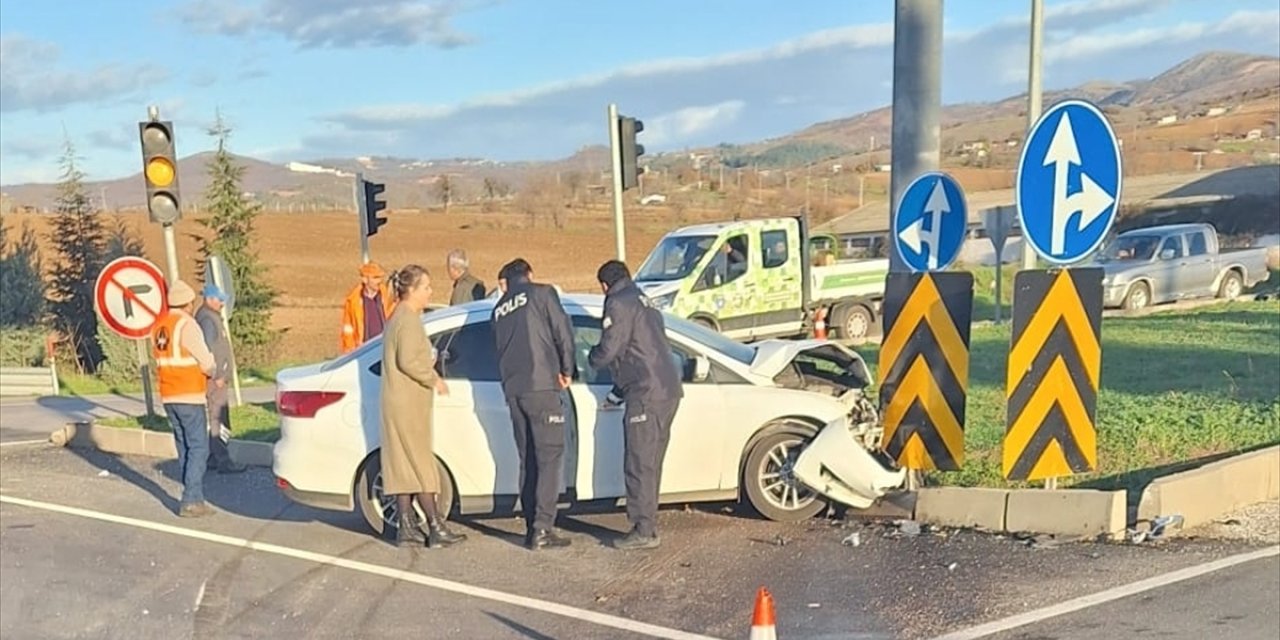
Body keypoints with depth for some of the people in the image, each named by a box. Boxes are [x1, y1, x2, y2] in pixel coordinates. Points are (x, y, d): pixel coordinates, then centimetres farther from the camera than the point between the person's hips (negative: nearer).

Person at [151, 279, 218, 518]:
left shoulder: (158, 326, 10)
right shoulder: (186, 324, -14)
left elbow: (161, 359, 12)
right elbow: (205, 360, -13)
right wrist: (213, 374, 8)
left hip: (168, 395, 8)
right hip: (189, 395, -8)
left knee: (184, 447, 13)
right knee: (198, 447, -5)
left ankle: (194, 498, 18)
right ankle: (191, 501, -9)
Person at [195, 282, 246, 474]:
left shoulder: (212, 316, 16)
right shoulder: (207, 319, -16)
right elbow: (208, 350, -22)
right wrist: (217, 376, -20)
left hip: (216, 377, 10)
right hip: (214, 379, -10)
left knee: (215, 418, 14)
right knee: (218, 418, -9)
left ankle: (212, 457, 20)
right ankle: (223, 461, -8)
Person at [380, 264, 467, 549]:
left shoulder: (399, 317, 17)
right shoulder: (409, 320, -15)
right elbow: (408, 362, -23)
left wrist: (430, 373, 14)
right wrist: (434, 379, -12)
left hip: (399, 404, 10)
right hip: (408, 404, -10)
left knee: (403, 466, 9)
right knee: (420, 464, -5)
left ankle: (407, 527, 12)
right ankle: (436, 529, 0)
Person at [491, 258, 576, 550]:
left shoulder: (500, 308, 21)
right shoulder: (542, 293, 3)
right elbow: (562, 331, -3)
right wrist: (567, 370, 7)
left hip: (512, 390, 6)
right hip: (540, 385, -6)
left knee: (528, 459, 11)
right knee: (549, 455, -5)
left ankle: (532, 527, 10)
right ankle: (542, 526, -11)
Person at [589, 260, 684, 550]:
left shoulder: (619, 303, -6)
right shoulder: (644, 302, 24)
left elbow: (607, 351, -13)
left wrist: (591, 357, 11)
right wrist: (618, 393, 31)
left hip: (648, 394, -9)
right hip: (667, 390, 9)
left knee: (639, 464, -5)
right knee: (649, 463, 14)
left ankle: (644, 531, -2)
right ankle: (646, 523, 19)